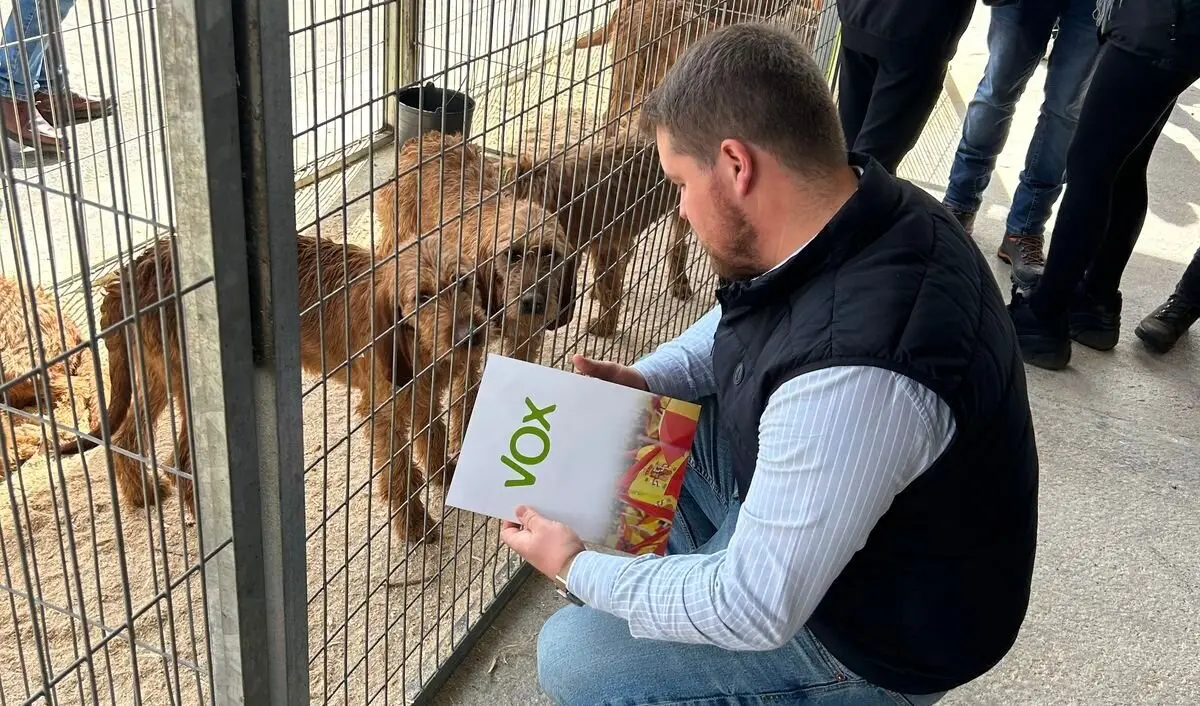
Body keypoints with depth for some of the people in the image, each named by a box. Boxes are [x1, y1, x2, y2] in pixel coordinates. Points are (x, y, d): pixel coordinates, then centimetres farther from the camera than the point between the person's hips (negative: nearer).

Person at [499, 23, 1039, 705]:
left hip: (877, 624, -8)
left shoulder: (852, 375, -41)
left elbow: (755, 610, -30)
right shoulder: (857, 210, -13)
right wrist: (645, 382, -5)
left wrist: (575, 568, -16)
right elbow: (744, 322, 11)